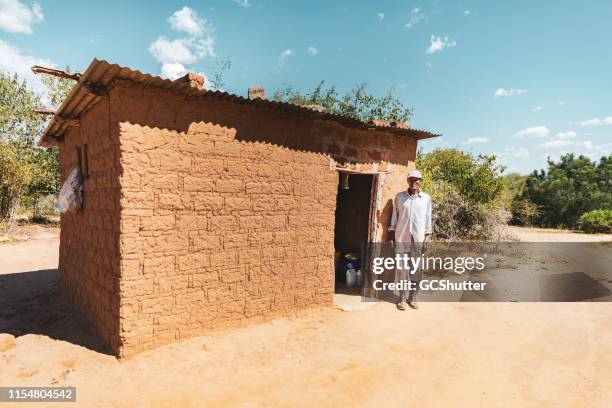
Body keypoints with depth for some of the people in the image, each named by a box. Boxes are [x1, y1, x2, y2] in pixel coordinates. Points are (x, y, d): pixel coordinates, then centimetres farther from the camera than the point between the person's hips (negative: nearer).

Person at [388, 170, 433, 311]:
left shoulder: (426, 198, 2)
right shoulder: (399, 197, 2)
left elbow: (428, 220, 4)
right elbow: (394, 217, 5)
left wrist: (426, 240, -1)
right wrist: (391, 236, 2)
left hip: (418, 238, 1)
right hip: (401, 238, 0)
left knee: (416, 270, 6)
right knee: (401, 268, 3)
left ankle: (412, 298, 18)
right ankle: (402, 298, 13)